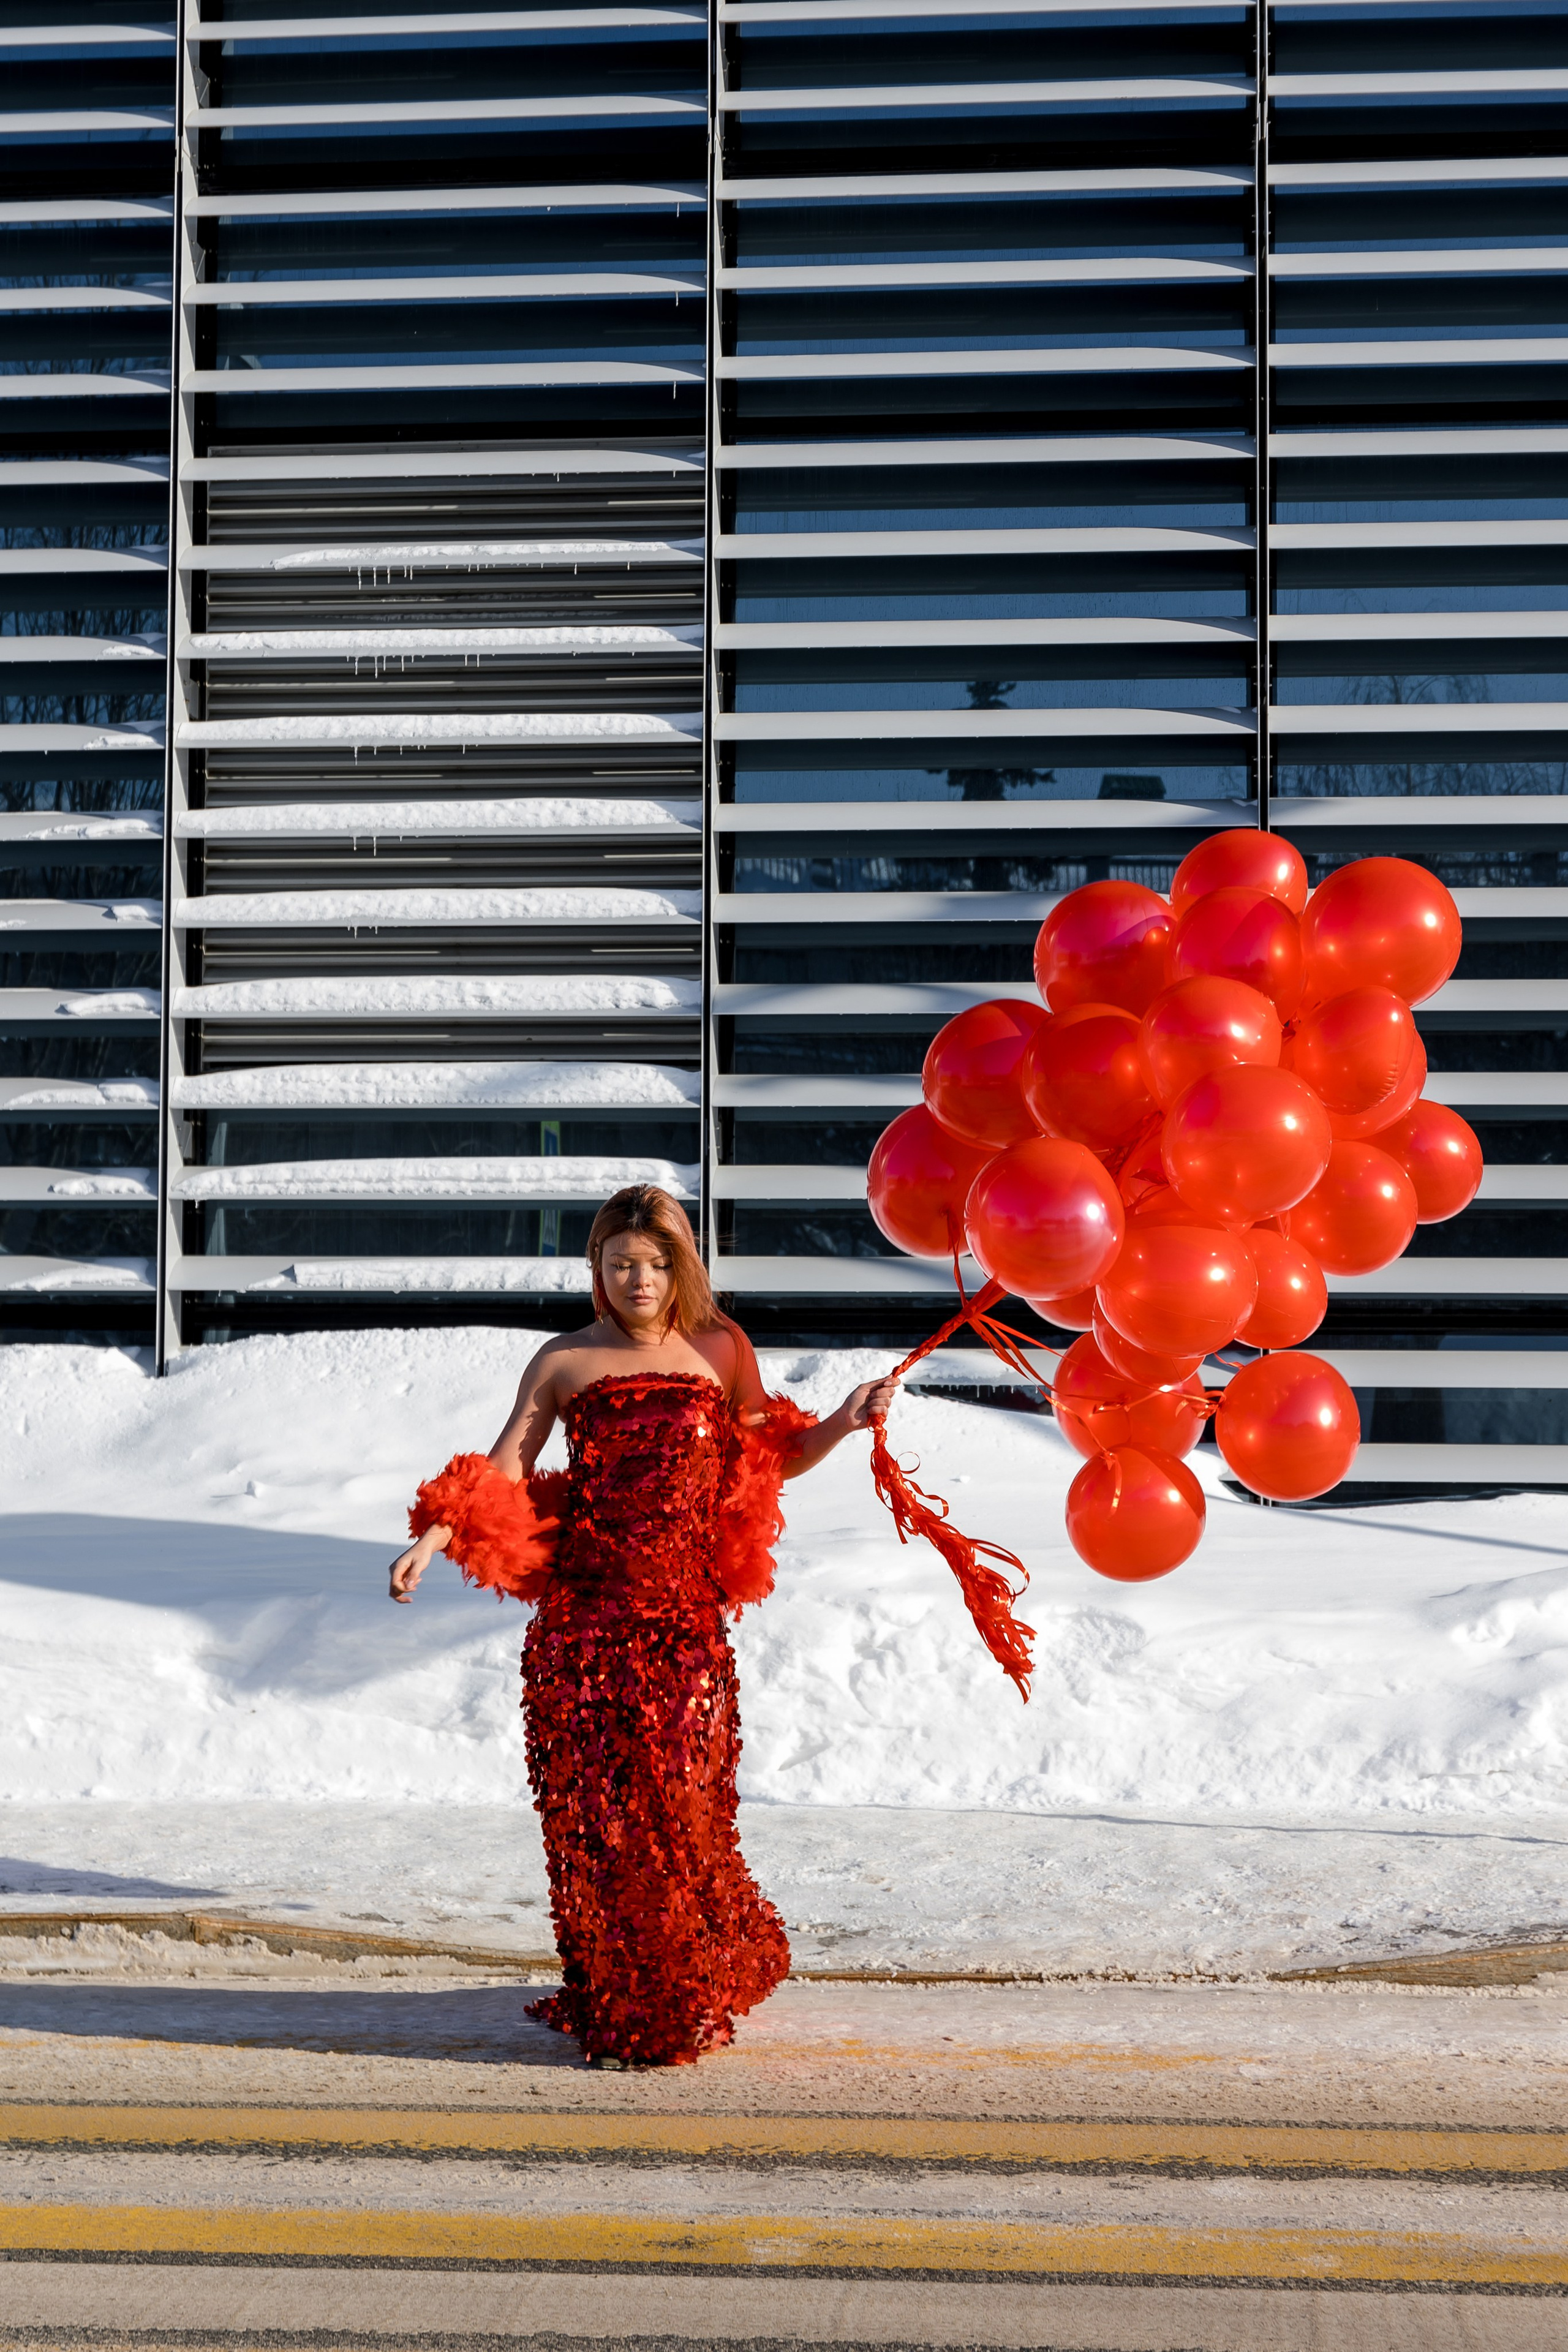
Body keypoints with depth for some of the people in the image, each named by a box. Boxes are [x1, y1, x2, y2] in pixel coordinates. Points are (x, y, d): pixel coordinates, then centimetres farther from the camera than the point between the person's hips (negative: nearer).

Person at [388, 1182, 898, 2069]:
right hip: (585, 1611, 0)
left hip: (683, 1614, 0)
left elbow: (772, 1462, 18)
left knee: (678, 1801, -1)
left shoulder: (719, 1351, 8)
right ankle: (610, 2004, 12)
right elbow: (499, 1475, 3)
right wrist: (432, 1539, -10)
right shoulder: (565, 1361, 5)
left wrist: (844, 1423, 3)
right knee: (593, 1804, 0)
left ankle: (686, 2001, 17)